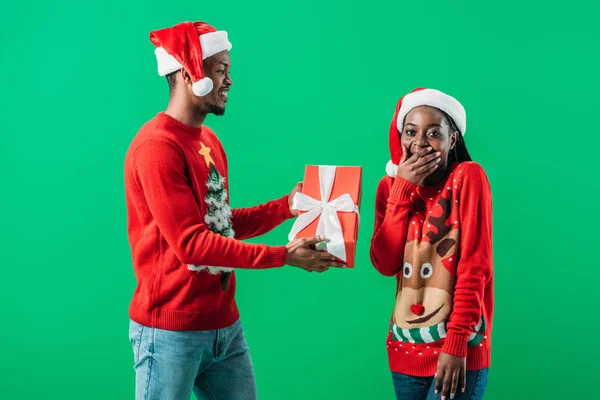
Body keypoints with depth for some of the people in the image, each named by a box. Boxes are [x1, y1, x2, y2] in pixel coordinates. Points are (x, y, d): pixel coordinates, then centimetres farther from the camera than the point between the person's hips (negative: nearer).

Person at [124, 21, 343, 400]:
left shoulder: (209, 140, 11)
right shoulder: (157, 147, -17)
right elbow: (191, 243, -21)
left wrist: (285, 206, 4)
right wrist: (283, 256, -19)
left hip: (225, 323, 8)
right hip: (172, 330, -8)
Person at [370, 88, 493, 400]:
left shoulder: (468, 176, -8)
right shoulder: (391, 185, 5)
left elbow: (475, 266, -13)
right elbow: (385, 264, -6)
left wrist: (456, 342, -19)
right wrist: (402, 188, -11)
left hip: (458, 348, -4)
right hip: (405, 346, 5)